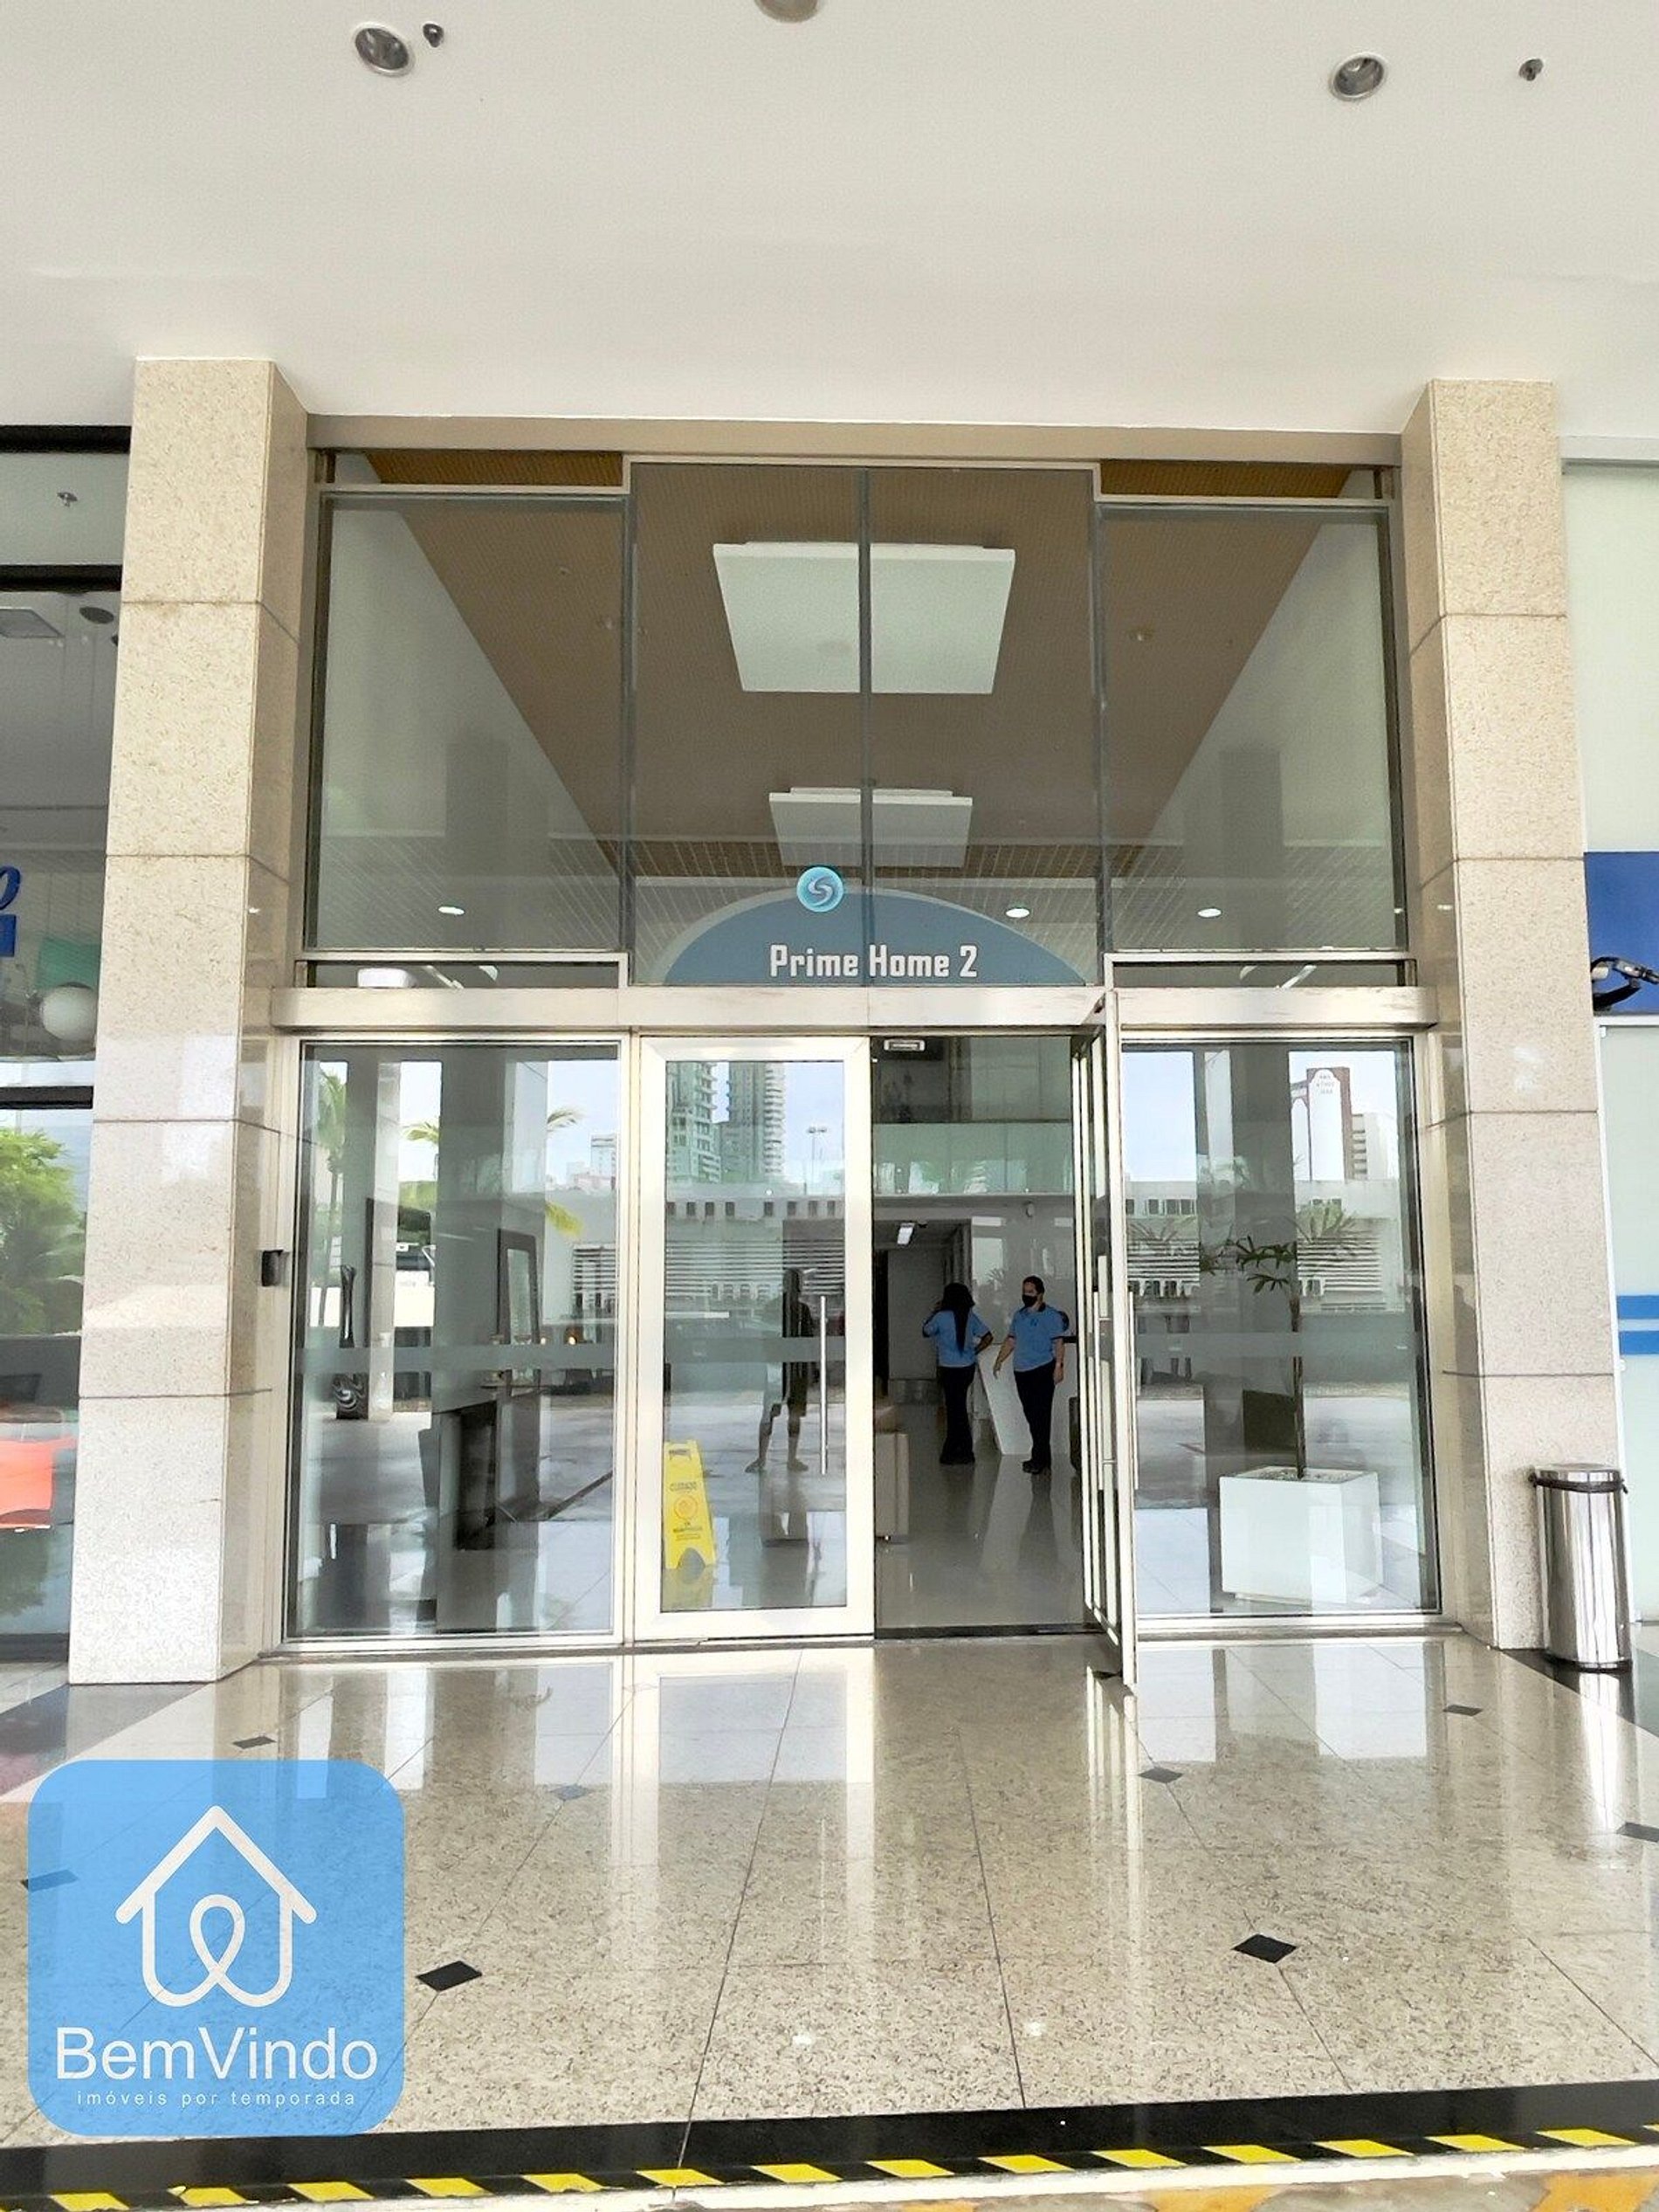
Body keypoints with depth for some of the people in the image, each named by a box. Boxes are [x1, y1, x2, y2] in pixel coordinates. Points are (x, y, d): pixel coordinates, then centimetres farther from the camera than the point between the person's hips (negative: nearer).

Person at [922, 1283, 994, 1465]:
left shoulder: (941, 1317, -12)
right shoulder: (970, 1316, 3)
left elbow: (925, 1331, 5)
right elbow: (988, 1337, 4)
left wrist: (935, 1311, 12)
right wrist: (973, 1353, 10)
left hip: (950, 1370, -6)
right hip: (968, 1368, 6)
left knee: (956, 1410, 1)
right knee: (956, 1408, 16)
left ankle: (965, 1453, 4)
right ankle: (952, 1451, 24)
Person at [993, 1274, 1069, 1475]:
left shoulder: (1051, 1315, -4)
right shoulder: (1019, 1315, 17)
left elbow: (1058, 1342, -9)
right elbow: (1010, 1340, 22)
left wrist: (1059, 1366, -18)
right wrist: (999, 1360, 15)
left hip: (1043, 1370, -7)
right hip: (1021, 1371, 7)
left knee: (1041, 1415, -8)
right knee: (1031, 1414, 9)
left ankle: (1041, 1459, -6)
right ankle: (1041, 1457, 17)